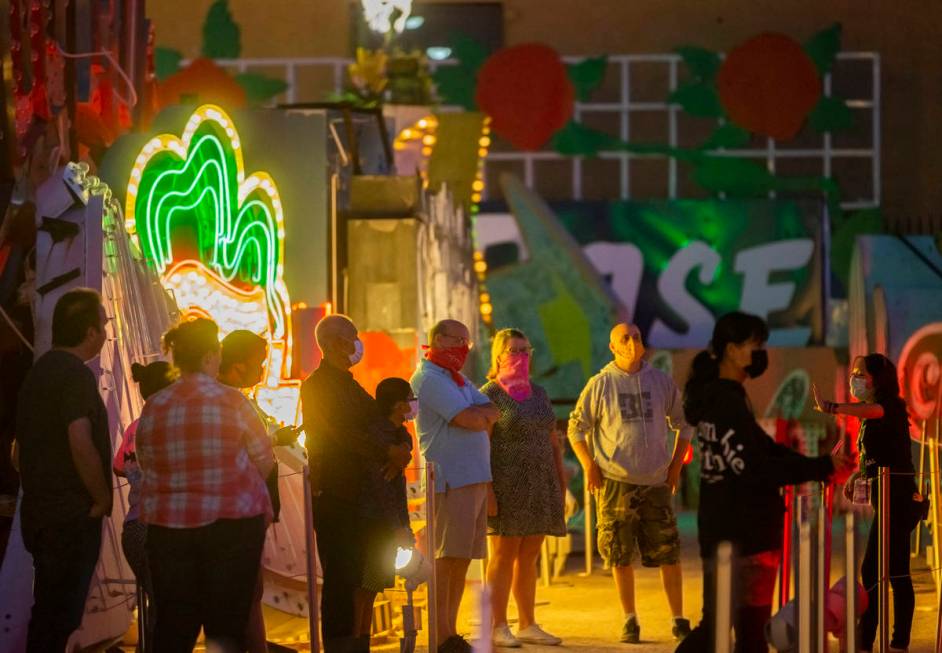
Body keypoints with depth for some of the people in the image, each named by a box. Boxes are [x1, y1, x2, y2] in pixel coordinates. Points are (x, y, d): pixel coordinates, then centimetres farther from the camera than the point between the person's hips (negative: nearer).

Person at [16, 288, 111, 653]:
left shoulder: (40, 371, 15)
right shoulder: (75, 375, -15)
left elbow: (23, 445, 21)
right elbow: (82, 445, -24)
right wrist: (103, 499, -12)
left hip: (40, 511, 9)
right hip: (72, 517, -9)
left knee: (49, 613, 14)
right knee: (60, 618, -7)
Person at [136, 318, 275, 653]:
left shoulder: (154, 408, 1)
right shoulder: (233, 402, -7)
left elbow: (146, 465, 10)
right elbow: (265, 462, 0)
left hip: (168, 525, 3)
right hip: (233, 522, -3)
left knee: (172, 625, 6)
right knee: (227, 625, 2)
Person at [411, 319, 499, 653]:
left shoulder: (458, 380, 22)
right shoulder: (429, 379, -10)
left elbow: (491, 413, 11)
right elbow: (470, 419, -18)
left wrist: (475, 414, -8)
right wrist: (481, 414, 3)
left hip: (475, 478, 9)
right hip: (450, 480, -9)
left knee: (463, 557, 10)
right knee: (447, 558, -9)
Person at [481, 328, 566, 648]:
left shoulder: (539, 393, 16)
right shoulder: (490, 394, -4)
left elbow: (553, 441, 19)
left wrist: (561, 483, 15)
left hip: (540, 486, 6)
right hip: (507, 486, -6)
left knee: (528, 556, 9)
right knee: (504, 555, -4)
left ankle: (527, 625, 15)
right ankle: (498, 628, -1)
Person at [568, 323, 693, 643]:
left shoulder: (662, 382, 8)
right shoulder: (600, 385, 0)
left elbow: (683, 424, 18)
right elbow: (576, 428, 6)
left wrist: (675, 465, 10)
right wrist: (589, 467, -2)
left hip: (656, 483, 1)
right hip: (615, 484, -1)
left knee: (668, 554, -2)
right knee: (620, 557, 2)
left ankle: (678, 620, 6)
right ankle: (630, 621, 13)